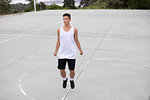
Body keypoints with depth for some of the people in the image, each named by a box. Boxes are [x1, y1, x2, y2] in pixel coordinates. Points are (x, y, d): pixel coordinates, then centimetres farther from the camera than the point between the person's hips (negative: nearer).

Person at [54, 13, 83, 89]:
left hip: (71, 54, -1)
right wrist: (56, 51, 4)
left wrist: (80, 50, 5)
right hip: (61, 54, 1)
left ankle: (71, 80, 37)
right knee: (61, 70, 6)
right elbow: (58, 41, 8)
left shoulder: (74, 30, -3)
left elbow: (76, 41, 5)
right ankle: (64, 79, 38)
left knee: (72, 70, 6)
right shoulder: (59, 30, 1)